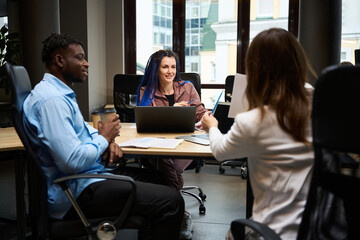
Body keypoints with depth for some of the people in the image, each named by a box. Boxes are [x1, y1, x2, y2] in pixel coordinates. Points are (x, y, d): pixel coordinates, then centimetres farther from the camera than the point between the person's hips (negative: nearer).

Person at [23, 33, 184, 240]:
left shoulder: (61, 93, 14)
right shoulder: (52, 100, -21)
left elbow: (81, 128, 27)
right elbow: (72, 162, -29)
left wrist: (108, 142, 4)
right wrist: (103, 138, -10)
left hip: (87, 176, 11)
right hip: (76, 192, -11)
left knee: (155, 180, 23)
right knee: (171, 201, -19)